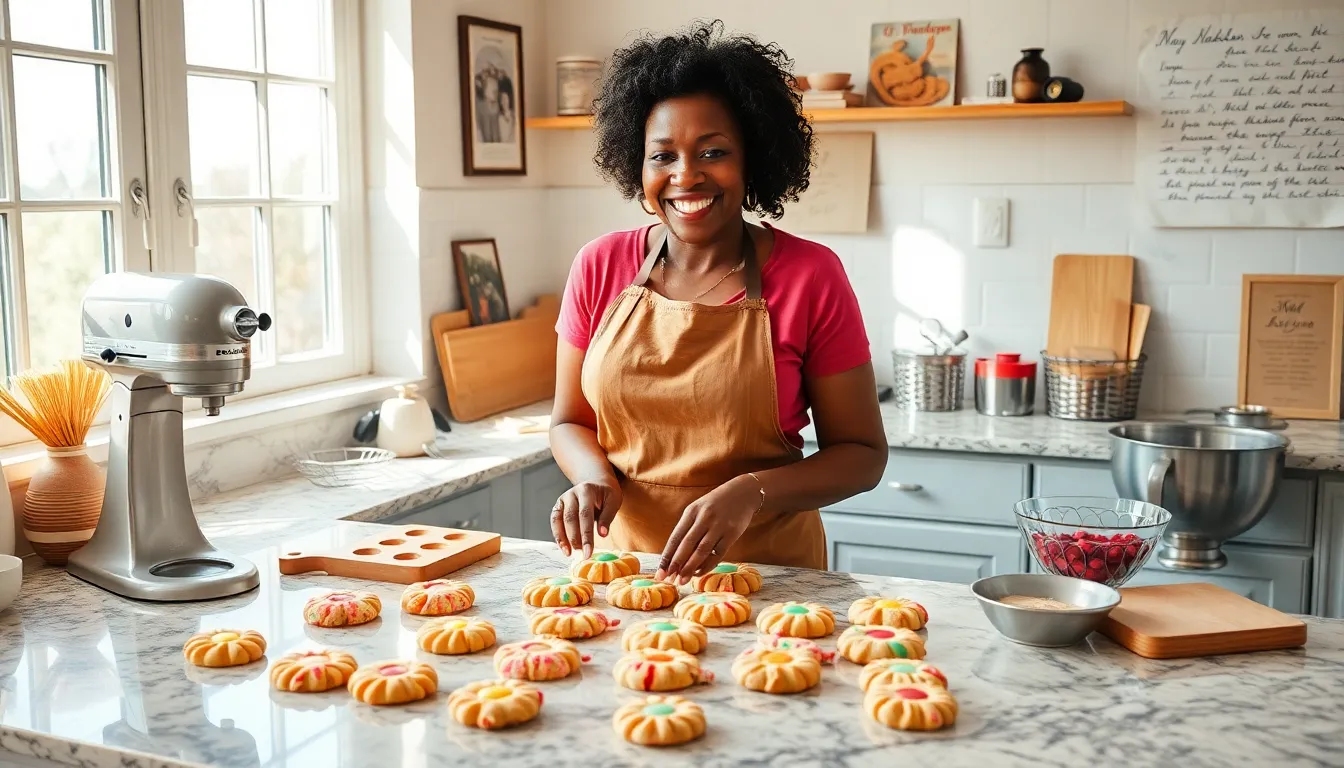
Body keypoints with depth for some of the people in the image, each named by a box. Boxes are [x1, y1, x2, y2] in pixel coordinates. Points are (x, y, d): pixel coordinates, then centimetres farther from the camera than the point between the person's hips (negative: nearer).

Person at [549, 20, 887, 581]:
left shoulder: (810, 276, -9)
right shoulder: (600, 267, -2)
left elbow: (862, 452, -5)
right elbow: (569, 422, 8)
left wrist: (750, 494, -21)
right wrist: (596, 477, -14)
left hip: (767, 572, -2)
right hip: (619, 560, 2)